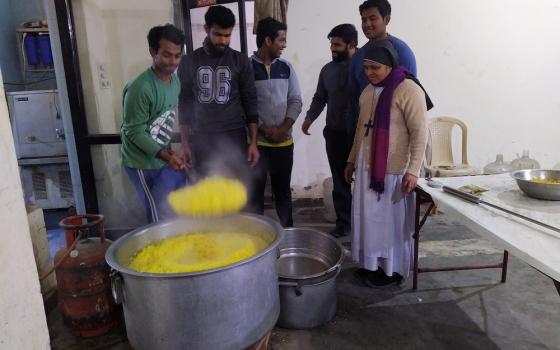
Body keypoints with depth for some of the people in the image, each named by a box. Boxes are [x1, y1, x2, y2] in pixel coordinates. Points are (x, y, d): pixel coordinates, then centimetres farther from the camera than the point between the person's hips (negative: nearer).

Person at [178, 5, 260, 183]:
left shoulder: (241, 61, 2)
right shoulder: (189, 62, 3)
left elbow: (250, 102, 2)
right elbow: (184, 105, 7)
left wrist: (253, 142, -3)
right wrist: (185, 144, 4)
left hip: (234, 138, -1)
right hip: (201, 140, 1)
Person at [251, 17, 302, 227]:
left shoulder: (286, 68, 8)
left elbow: (295, 101, 5)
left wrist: (284, 128, -8)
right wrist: (264, 129, -13)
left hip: (284, 141, 3)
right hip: (256, 141, -3)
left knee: (283, 189, 11)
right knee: (256, 190, 6)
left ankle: (288, 230, 22)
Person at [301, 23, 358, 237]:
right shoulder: (327, 70, 10)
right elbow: (320, 98, 18)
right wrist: (310, 117, 7)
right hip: (335, 133, 5)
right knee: (339, 180, 10)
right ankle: (343, 222, 23)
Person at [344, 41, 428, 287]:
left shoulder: (408, 90, -13)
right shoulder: (368, 91, 11)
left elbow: (420, 133, -16)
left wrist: (413, 170, -20)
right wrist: (352, 160, 19)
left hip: (394, 170, -7)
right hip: (367, 167, 8)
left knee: (392, 219, 5)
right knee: (370, 217, 15)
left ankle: (394, 269, 22)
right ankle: (374, 264, 31)